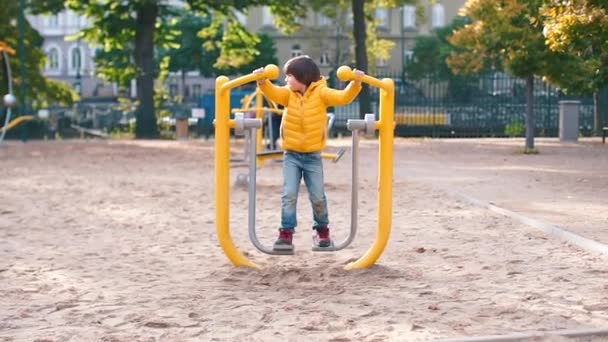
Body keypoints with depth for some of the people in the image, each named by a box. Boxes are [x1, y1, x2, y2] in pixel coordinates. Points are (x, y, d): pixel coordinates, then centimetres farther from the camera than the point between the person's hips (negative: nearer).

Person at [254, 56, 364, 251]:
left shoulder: (321, 93, -6)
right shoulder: (288, 93, -1)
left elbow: (343, 97, -14)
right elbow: (273, 93, -19)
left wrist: (355, 84, -31)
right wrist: (263, 81, -38)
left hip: (313, 156, -1)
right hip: (291, 155, 1)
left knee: (318, 197, 4)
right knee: (289, 194, -8)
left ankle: (322, 230, 25)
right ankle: (286, 233, -3)